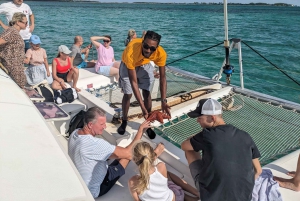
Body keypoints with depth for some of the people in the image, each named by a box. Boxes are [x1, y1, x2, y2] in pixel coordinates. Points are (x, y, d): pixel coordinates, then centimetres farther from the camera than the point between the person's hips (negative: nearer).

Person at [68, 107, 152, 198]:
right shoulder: (94, 143, -36)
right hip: (93, 191, -8)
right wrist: (140, 130, -20)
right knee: (127, 155, -3)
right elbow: (128, 153, -29)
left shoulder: (75, 133, -9)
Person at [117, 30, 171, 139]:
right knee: (128, 94, 0)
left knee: (147, 93, -2)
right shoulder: (131, 52, -45)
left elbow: (162, 78, -26)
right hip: (128, 65, -2)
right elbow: (133, 82, -41)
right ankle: (124, 122, 23)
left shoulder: (161, 53, -36)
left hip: (145, 65, 2)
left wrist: (163, 101, -36)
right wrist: (142, 106, -44)